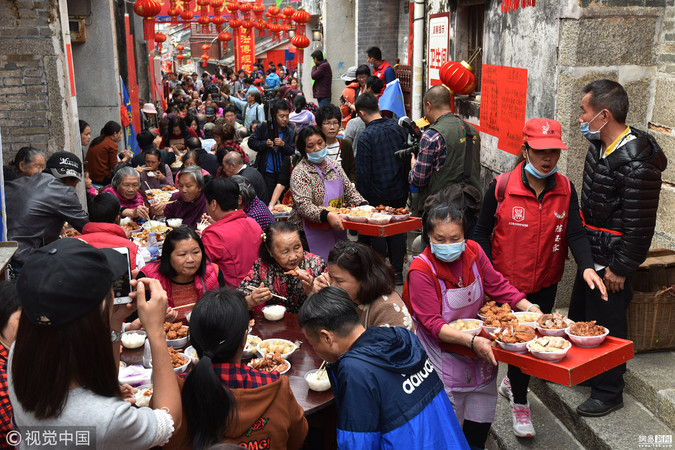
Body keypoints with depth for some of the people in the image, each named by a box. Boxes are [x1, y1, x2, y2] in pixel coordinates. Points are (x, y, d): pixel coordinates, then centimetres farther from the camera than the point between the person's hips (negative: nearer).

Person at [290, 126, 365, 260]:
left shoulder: (334, 166, 11)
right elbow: (303, 206, -22)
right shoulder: (299, 172, -11)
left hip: (338, 229, 6)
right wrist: (327, 215, -36)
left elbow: (350, 191, 14)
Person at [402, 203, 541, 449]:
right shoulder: (421, 269, -21)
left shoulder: (473, 251, -7)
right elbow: (432, 323, -23)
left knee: (480, 419, 17)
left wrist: (531, 308, -8)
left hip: (479, 346, 6)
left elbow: (498, 285, 4)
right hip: (444, 353, -5)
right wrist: (471, 341, -33)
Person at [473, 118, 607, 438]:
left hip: (545, 285, 4)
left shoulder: (566, 189, -4)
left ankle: (511, 381, 47)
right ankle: (519, 403, 25)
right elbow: (483, 232, -5)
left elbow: (575, 233, -6)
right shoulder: (502, 187, -13)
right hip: (507, 283, -3)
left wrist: (587, 266, -24)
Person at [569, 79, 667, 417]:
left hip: (612, 261, -9)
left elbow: (639, 225, -23)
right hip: (591, 253, 9)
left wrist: (620, 268, -17)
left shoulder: (636, 165, -26)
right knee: (579, 316, 22)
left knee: (606, 325, 5)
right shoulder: (600, 146, 3)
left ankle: (608, 392, 23)